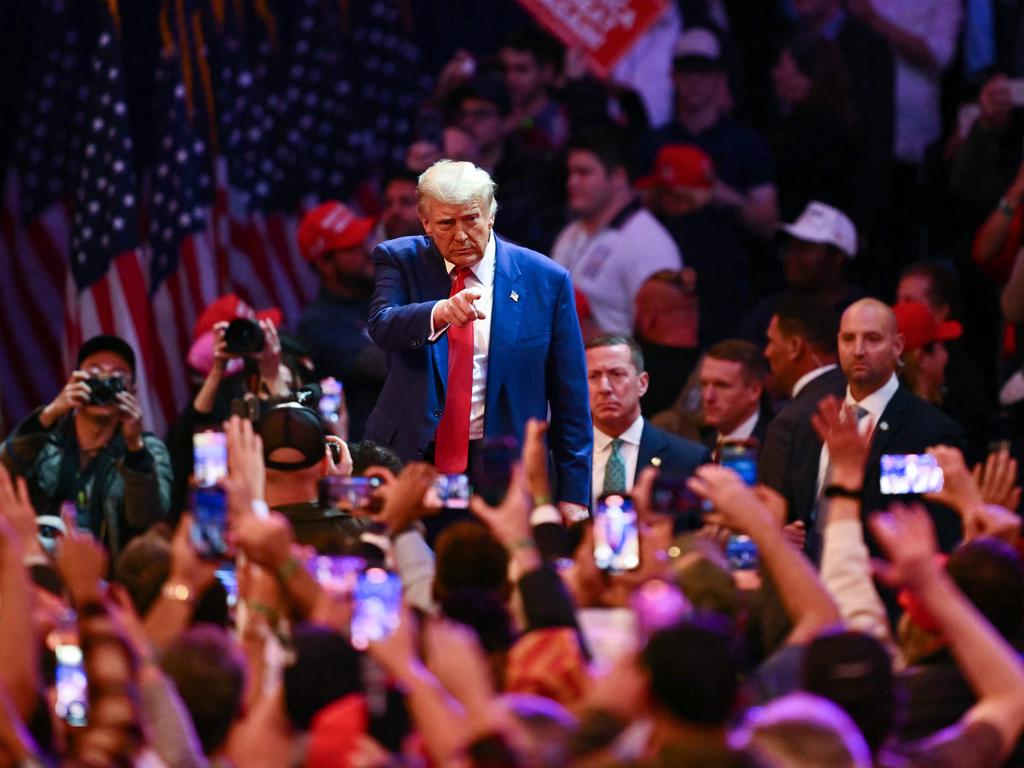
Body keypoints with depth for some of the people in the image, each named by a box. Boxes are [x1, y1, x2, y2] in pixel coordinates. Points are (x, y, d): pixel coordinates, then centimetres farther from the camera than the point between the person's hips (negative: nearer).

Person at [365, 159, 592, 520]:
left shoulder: (546, 280, -1)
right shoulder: (399, 260, 2)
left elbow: (569, 398, 2)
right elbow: (382, 326, -19)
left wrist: (573, 495, 0)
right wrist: (439, 312, -41)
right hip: (410, 458, 1)